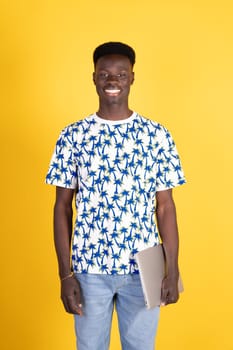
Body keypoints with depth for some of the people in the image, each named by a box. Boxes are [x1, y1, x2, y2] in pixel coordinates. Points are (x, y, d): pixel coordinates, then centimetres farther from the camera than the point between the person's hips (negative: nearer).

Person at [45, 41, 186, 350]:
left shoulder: (157, 135, -1)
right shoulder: (73, 136, -2)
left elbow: (165, 206, 1)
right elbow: (63, 206, 0)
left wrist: (173, 271, -3)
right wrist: (65, 274, -5)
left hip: (143, 269, 0)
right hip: (89, 268, 0)